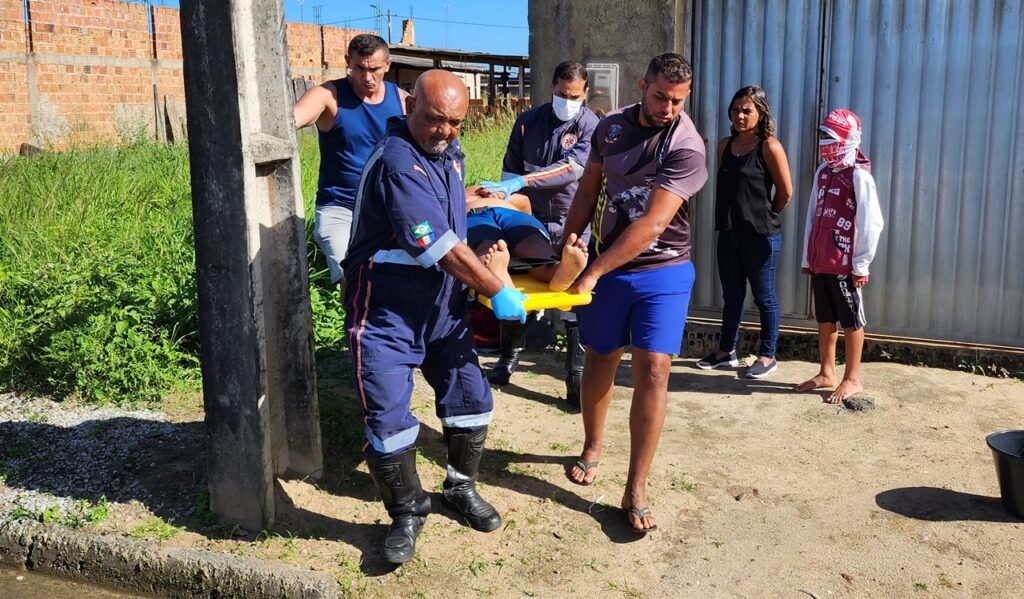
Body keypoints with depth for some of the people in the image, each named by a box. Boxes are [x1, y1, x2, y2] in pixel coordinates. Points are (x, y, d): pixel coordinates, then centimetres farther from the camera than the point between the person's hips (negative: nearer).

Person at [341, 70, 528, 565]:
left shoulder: (450, 154, 5)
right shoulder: (397, 161, -23)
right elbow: (441, 247, -26)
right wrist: (497, 292, -18)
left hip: (442, 307, 8)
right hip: (386, 314, -8)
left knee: (471, 398, 10)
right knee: (388, 418, -6)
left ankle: (461, 488, 33)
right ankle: (407, 512, 17)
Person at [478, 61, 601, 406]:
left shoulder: (590, 126, -8)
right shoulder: (528, 121, 3)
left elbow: (571, 169, -23)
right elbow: (510, 168, 10)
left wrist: (519, 182, -31)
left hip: (570, 224, -3)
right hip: (530, 219, 3)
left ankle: (577, 376, 5)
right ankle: (508, 358, 26)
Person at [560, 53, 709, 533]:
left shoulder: (687, 147, -16)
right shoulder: (612, 126, 1)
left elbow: (652, 224, -24)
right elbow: (588, 191, 10)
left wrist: (592, 273, -26)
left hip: (661, 271, -4)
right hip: (605, 264, 4)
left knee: (652, 370, -10)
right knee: (599, 360, 14)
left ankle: (636, 490, -2)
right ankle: (591, 448, 37)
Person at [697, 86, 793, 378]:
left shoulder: (769, 147, -10)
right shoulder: (725, 145, 7)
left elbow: (786, 192, -6)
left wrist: (764, 216, 6)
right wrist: (730, 215, 10)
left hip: (761, 236, -6)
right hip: (729, 233, 6)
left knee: (764, 297, 6)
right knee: (731, 296, 15)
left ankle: (767, 356, 18)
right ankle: (726, 351, 27)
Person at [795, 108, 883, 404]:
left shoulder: (859, 175, -12)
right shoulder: (822, 173, 11)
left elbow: (871, 223, -13)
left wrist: (861, 264, -12)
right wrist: (807, 257, 13)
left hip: (844, 264, -7)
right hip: (820, 261, 7)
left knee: (851, 320, 5)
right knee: (824, 318, 15)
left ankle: (852, 379, 14)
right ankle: (826, 373, 27)